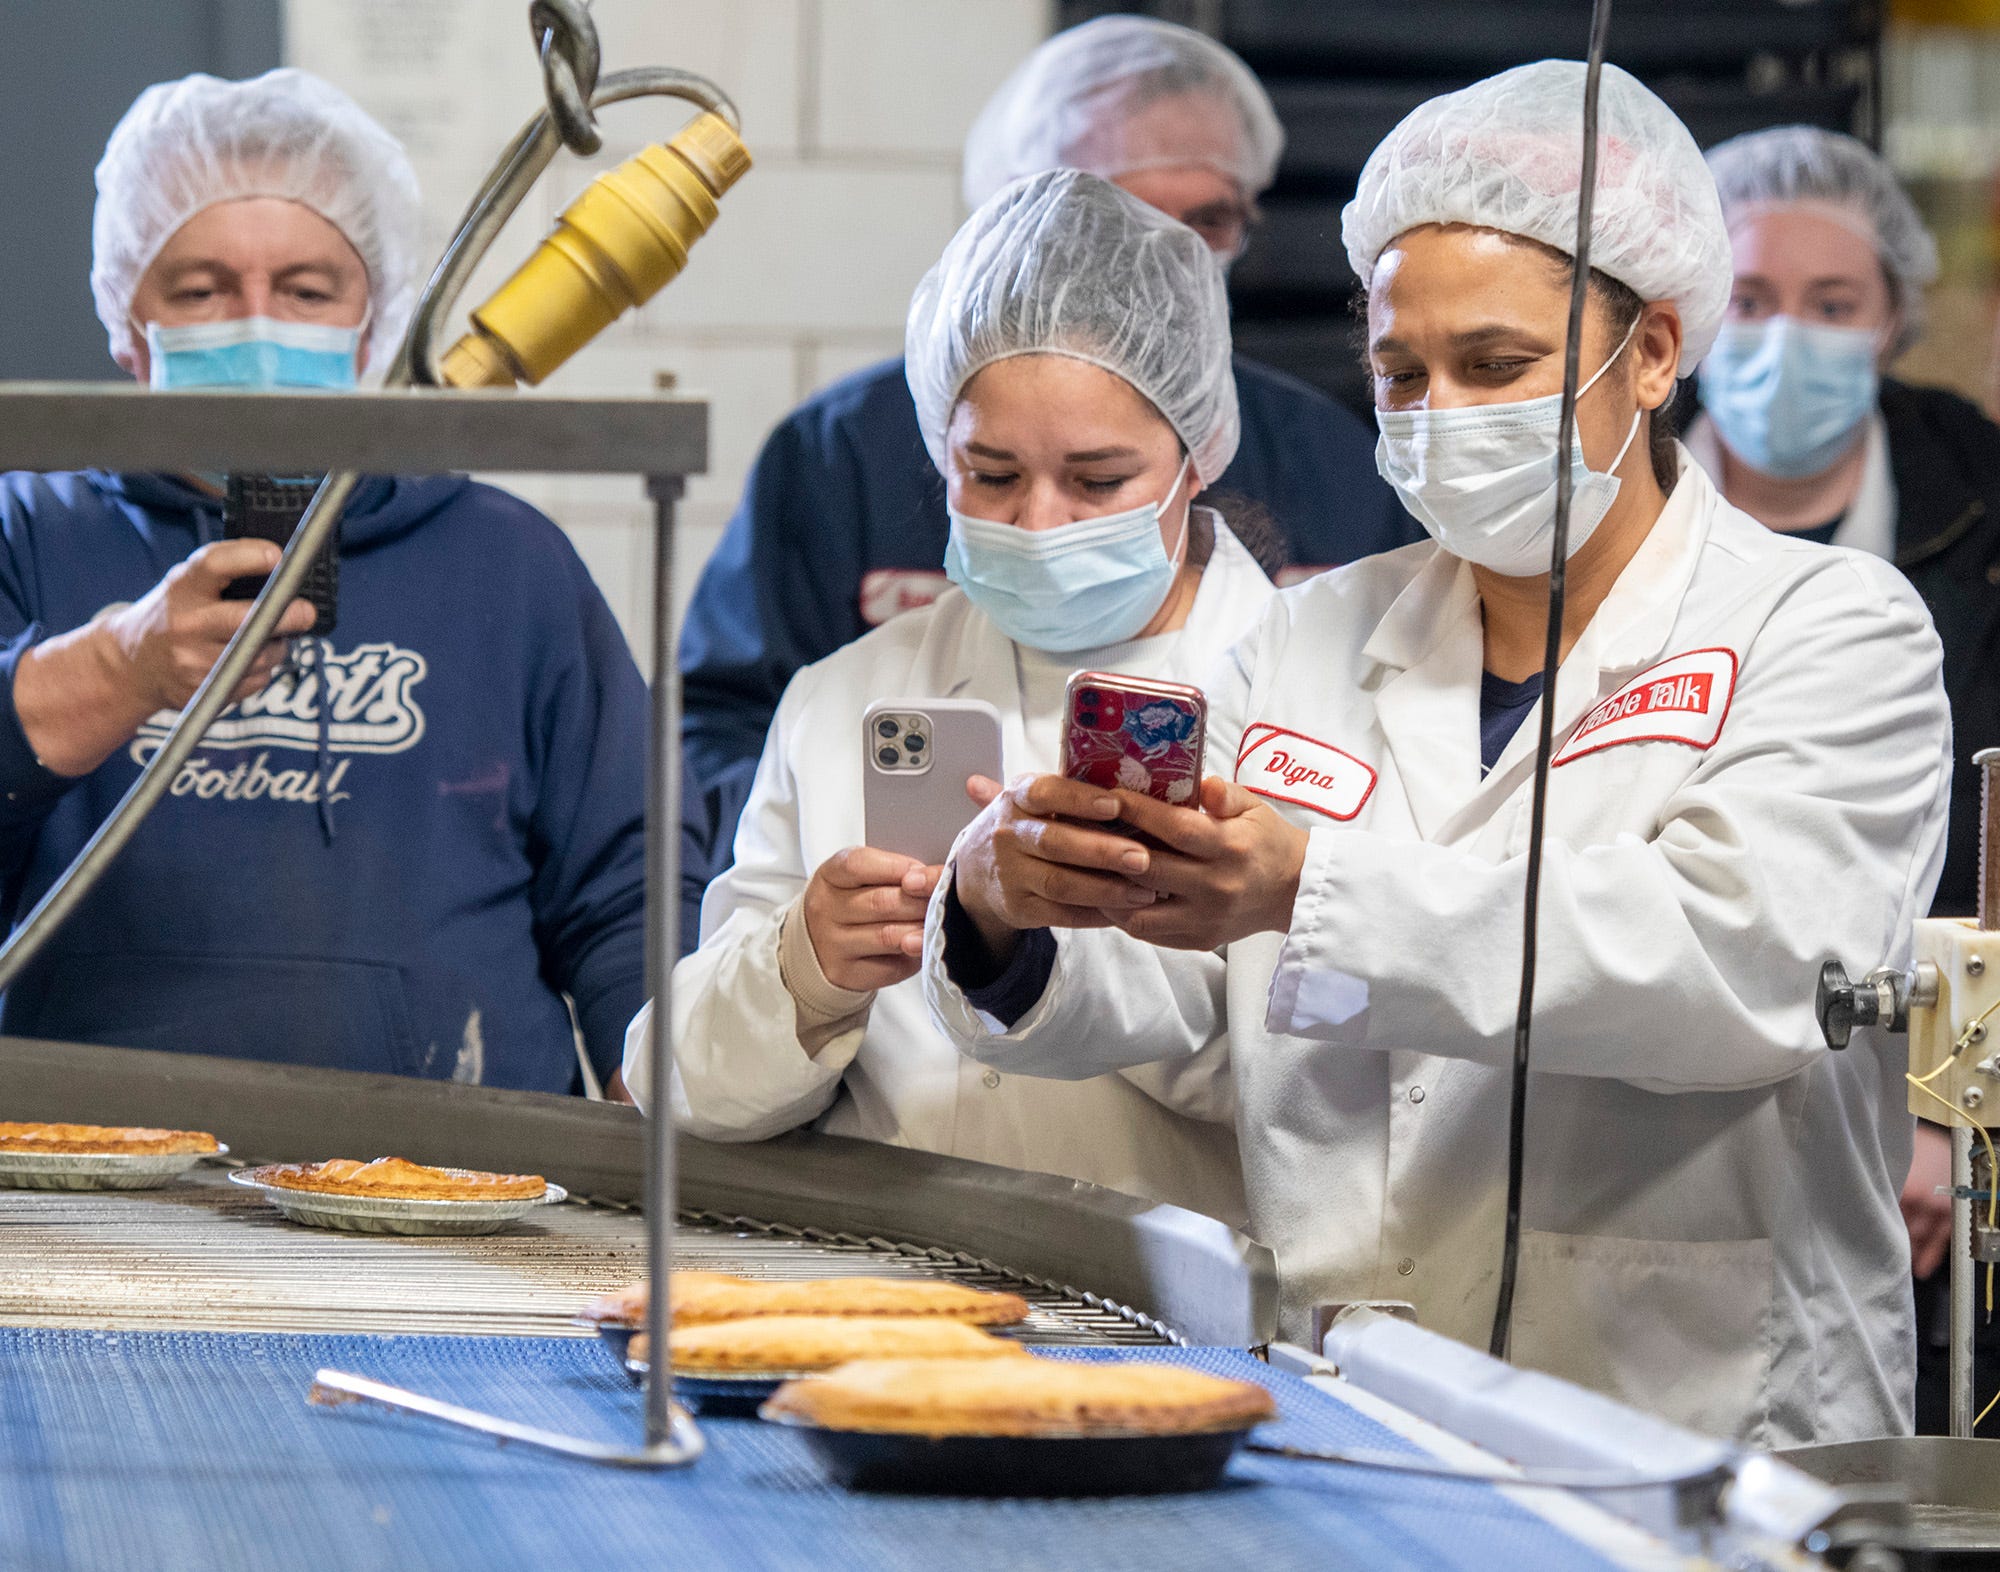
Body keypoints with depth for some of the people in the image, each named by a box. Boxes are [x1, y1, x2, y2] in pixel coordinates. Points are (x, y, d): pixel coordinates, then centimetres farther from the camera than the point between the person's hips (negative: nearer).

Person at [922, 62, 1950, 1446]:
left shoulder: (1832, 632, 2)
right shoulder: (1314, 641, 18)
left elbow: (1747, 963, -16)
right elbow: (1153, 983, 9)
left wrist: (1315, 890, -25)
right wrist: (1010, 907, -16)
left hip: (1696, 1428, -4)